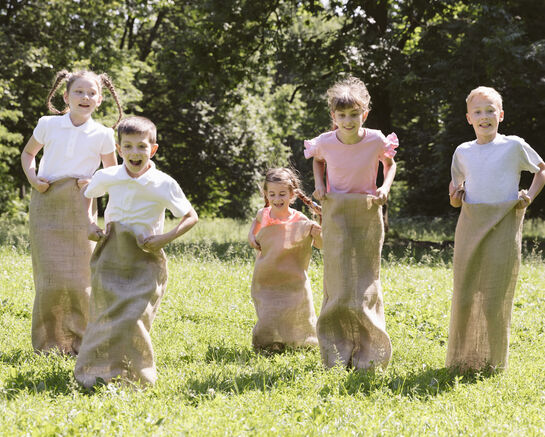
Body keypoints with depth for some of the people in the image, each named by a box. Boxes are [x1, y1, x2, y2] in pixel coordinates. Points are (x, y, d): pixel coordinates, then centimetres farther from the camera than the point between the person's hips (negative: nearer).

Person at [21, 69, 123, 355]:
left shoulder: (102, 135, 1)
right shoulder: (48, 124, 3)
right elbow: (28, 153, 19)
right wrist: (32, 178, 1)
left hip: (78, 206, 0)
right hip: (46, 203, 0)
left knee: (78, 275, -2)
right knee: (49, 275, -3)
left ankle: (79, 340, 12)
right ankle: (48, 340, 11)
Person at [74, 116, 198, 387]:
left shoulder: (164, 185, -10)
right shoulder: (107, 177, -2)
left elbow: (191, 217, -1)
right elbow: (85, 197, 19)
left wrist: (165, 238, -14)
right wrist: (89, 225, 3)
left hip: (145, 258, -2)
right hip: (111, 255, 3)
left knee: (134, 316, -11)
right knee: (106, 313, 2)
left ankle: (134, 376, 4)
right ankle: (98, 373, 17)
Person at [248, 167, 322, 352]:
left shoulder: (300, 222, -14)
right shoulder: (264, 214, -3)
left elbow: (323, 246, -9)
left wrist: (318, 232, -28)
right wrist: (251, 235, 6)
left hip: (291, 286, -3)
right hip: (264, 285, 3)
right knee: (263, 343, 5)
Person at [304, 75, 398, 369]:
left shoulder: (375, 141, -12)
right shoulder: (325, 143, -9)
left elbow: (390, 163, 9)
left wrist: (385, 187, -8)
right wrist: (319, 185, -1)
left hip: (368, 214, 0)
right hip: (337, 215, 0)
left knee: (366, 281, 3)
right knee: (339, 282, 0)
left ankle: (368, 352, 12)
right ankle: (337, 352, 8)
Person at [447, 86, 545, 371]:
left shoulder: (514, 146, 1)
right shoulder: (463, 152, 11)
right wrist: (455, 197, 5)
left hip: (503, 225, -3)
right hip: (470, 225, 3)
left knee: (495, 301, -4)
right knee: (463, 297, 3)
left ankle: (494, 363, 11)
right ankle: (461, 359, 17)